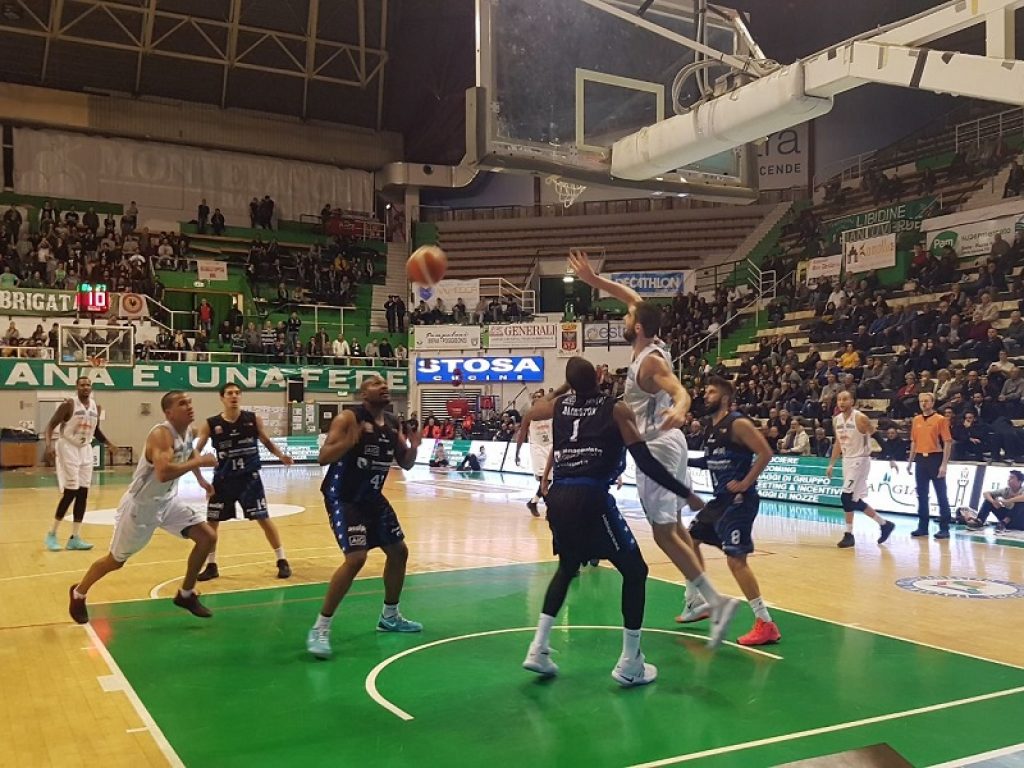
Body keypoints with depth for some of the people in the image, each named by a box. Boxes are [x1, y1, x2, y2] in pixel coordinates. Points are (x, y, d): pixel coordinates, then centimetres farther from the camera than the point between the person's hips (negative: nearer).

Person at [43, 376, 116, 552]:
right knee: (70, 493, -10)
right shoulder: (68, 405, -13)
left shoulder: (96, 407, 5)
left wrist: (108, 443, 7)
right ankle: (52, 534, 5)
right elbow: (51, 425, -14)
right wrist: (49, 445, -30)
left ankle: (75, 538, 7)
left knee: (83, 494, 2)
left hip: (85, 450, 6)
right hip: (68, 449, -6)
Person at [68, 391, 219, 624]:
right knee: (116, 560, 9)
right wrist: (199, 461, -35)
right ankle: (78, 594, 36)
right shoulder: (161, 434, -29)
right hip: (141, 505, -7)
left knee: (208, 537, -2)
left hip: (168, 501, 7)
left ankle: (186, 594, 13)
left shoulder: (188, 433, -3)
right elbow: (163, 473, -45)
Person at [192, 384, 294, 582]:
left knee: (264, 519, 0)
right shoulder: (210, 424, -7)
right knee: (211, 522, 5)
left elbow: (266, 441, 12)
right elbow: (195, 451, -3)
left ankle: (282, 561, 12)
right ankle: (211, 566, 22)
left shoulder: (253, 419, -4)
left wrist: (281, 455, -5)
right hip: (223, 479, 1)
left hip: (250, 477, -1)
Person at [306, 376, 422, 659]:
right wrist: (350, 441, -37)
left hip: (372, 497, 8)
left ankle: (390, 617, 34)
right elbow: (323, 457, -23)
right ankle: (320, 629, -11)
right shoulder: (348, 418, -15)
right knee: (356, 558, -22)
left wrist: (413, 446, -8)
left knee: (399, 551, 15)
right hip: (343, 497, -8)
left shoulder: (393, 424, 5)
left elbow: (406, 464, 12)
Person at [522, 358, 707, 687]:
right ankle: (629, 664, 11)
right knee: (634, 571, 11)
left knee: (568, 567, 28)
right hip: (590, 498, -5)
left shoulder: (559, 405, 15)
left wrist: (565, 390, 47)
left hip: (558, 497, 5)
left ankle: (539, 649, 23)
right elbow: (645, 461, -3)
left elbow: (531, 411, 39)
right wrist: (686, 493, 5)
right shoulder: (616, 409, 3)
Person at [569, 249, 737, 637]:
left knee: (664, 533, -10)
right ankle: (699, 598, 26)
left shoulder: (650, 360, -20)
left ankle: (716, 600, -14)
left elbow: (681, 391, -36)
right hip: (667, 442, 10)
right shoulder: (655, 345, 5)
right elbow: (636, 300, 18)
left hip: (657, 447, -10)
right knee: (674, 524, 19)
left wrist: (678, 410, -59)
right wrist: (594, 280, 19)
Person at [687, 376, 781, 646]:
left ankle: (766, 625, -9)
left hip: (739, 500, -10)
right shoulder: (711, 425, 12)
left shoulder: (738, 424, -15)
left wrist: (745, 483, -20)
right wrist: (685, 461, 13)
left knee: (736, 560, -15)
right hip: (721, 498, 10)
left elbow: (765, 454, -21)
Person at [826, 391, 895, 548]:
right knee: (854, 500, 10)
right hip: (847, 460, 8)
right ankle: (884, 524, 24)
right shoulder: (836, 420, 7)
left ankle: (849, 535, -2)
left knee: (846, 497, -12)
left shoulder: (860, 418, -15)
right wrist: (831, 464, 15)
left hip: (860, 460, -8)